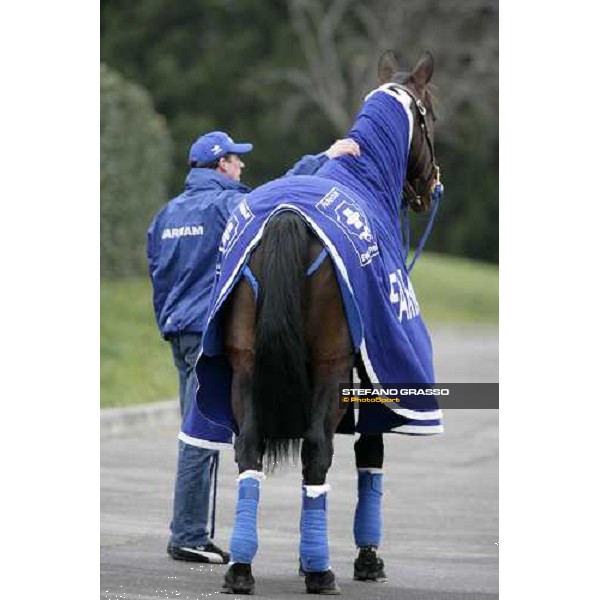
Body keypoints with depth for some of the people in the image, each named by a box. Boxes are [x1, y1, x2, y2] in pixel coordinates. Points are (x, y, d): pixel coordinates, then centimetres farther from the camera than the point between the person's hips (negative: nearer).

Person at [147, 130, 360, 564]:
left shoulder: (168, 213, 14)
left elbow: (159, 276, 17)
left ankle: (191, 532, 15)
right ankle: (187, 537, -5)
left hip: (179, 332, 8)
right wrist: (325, 159, -14)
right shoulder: (225, 203, -9)